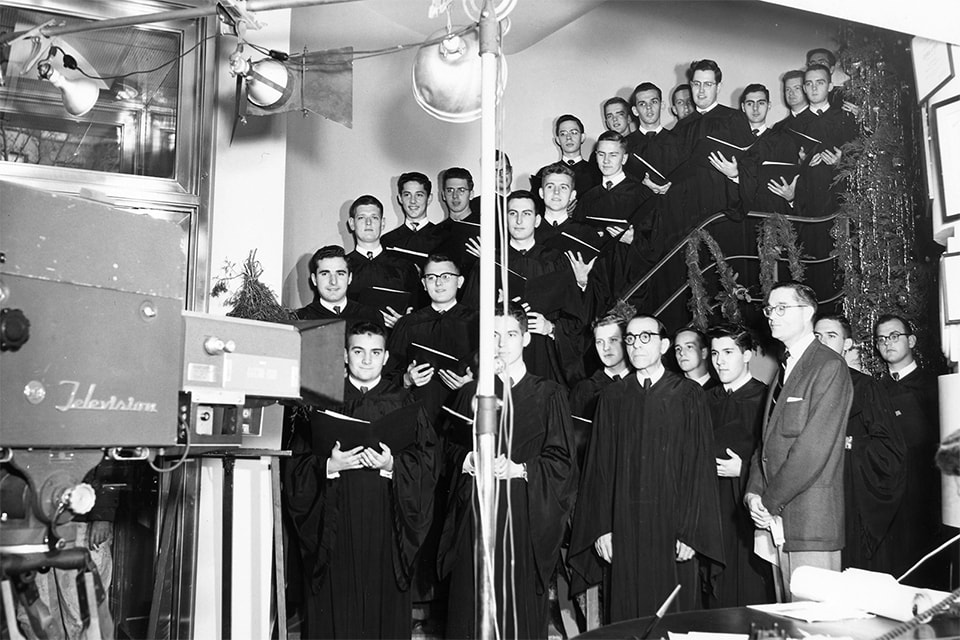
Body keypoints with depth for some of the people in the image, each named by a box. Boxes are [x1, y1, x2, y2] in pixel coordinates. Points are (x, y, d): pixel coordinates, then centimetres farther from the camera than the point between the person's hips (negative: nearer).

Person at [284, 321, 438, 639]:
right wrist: (329, 466, -15)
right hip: (335, 526, 0)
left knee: (383, 605, 3)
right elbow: (299, 465, 3)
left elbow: (428, 461, 0)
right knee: (335, 609, 2)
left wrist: (392, 466, -16)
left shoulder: (404, 406, 6)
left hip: (384, 522, 0)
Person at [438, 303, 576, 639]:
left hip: (526, 516, -2)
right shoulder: (471, 393, 10)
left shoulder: (548, 395, 2)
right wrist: (469, 459, -6)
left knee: (520, 605, -1)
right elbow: (450, 447, 15)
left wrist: (519, 469, -13)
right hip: (475, 514, 2)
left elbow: (562, 460, 0)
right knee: (471, 605, 2)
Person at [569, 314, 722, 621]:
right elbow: (599, 466, 7)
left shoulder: (689, 396, 2)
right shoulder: (612, 397, 8)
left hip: (671, 527, -2)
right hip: (624, 529, 2)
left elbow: (700, 467, -2)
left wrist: (690, 532, -9)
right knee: (626, 617, 5)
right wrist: (601, 528, 0)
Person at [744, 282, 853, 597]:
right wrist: (754, 491, 1)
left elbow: (815, 447, -17)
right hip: (778, 517, 8)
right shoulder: (785, 368, 18)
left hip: (812, 521, -8)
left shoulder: (829, 367, -10)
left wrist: (769, 501, -13)